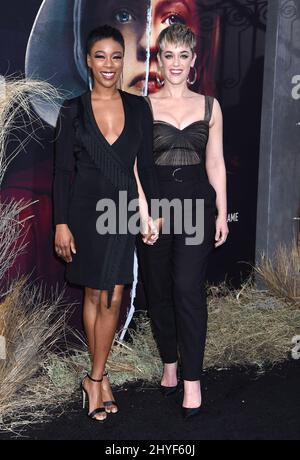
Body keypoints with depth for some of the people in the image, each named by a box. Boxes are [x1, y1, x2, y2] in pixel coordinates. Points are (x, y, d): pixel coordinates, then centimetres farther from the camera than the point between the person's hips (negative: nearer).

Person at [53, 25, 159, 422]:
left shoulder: (138, 108, 2)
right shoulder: (73, 110, -3)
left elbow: (146, 165, 6)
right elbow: (63, 170, -3)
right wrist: (62, 223, -7)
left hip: (124, 210, 1)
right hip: (86, 210, -1)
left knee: (112, 299, 2)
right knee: (94, 296, 11)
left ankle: (94, 379, 17)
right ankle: (102, 378, 27)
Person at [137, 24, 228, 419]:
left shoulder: (209, 106, 7)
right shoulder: (144, 106, 2)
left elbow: (215, 163, 8)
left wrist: (222, 212, 4)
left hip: (197, 201, 0)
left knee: (188, 289, -10)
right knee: (159, 289, 9)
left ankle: (192, 380, -1)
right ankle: (169, 363, 28)